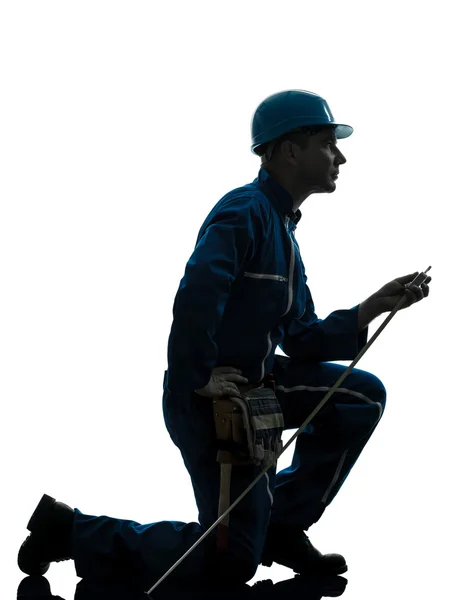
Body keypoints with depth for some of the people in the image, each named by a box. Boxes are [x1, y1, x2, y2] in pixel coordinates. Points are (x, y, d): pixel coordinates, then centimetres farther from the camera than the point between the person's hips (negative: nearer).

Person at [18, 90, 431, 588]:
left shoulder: (282, 229, 15)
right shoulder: (245, 212, -16)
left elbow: (302, 340, 12)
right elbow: (196, 298, -33)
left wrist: (372, 309, 2)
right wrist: (200, 379, -25)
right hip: (207, 398, -9)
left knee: (363, 396, 4)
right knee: (230, 561, -7)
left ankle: (281, 523, 11)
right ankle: (75, 531, 4)